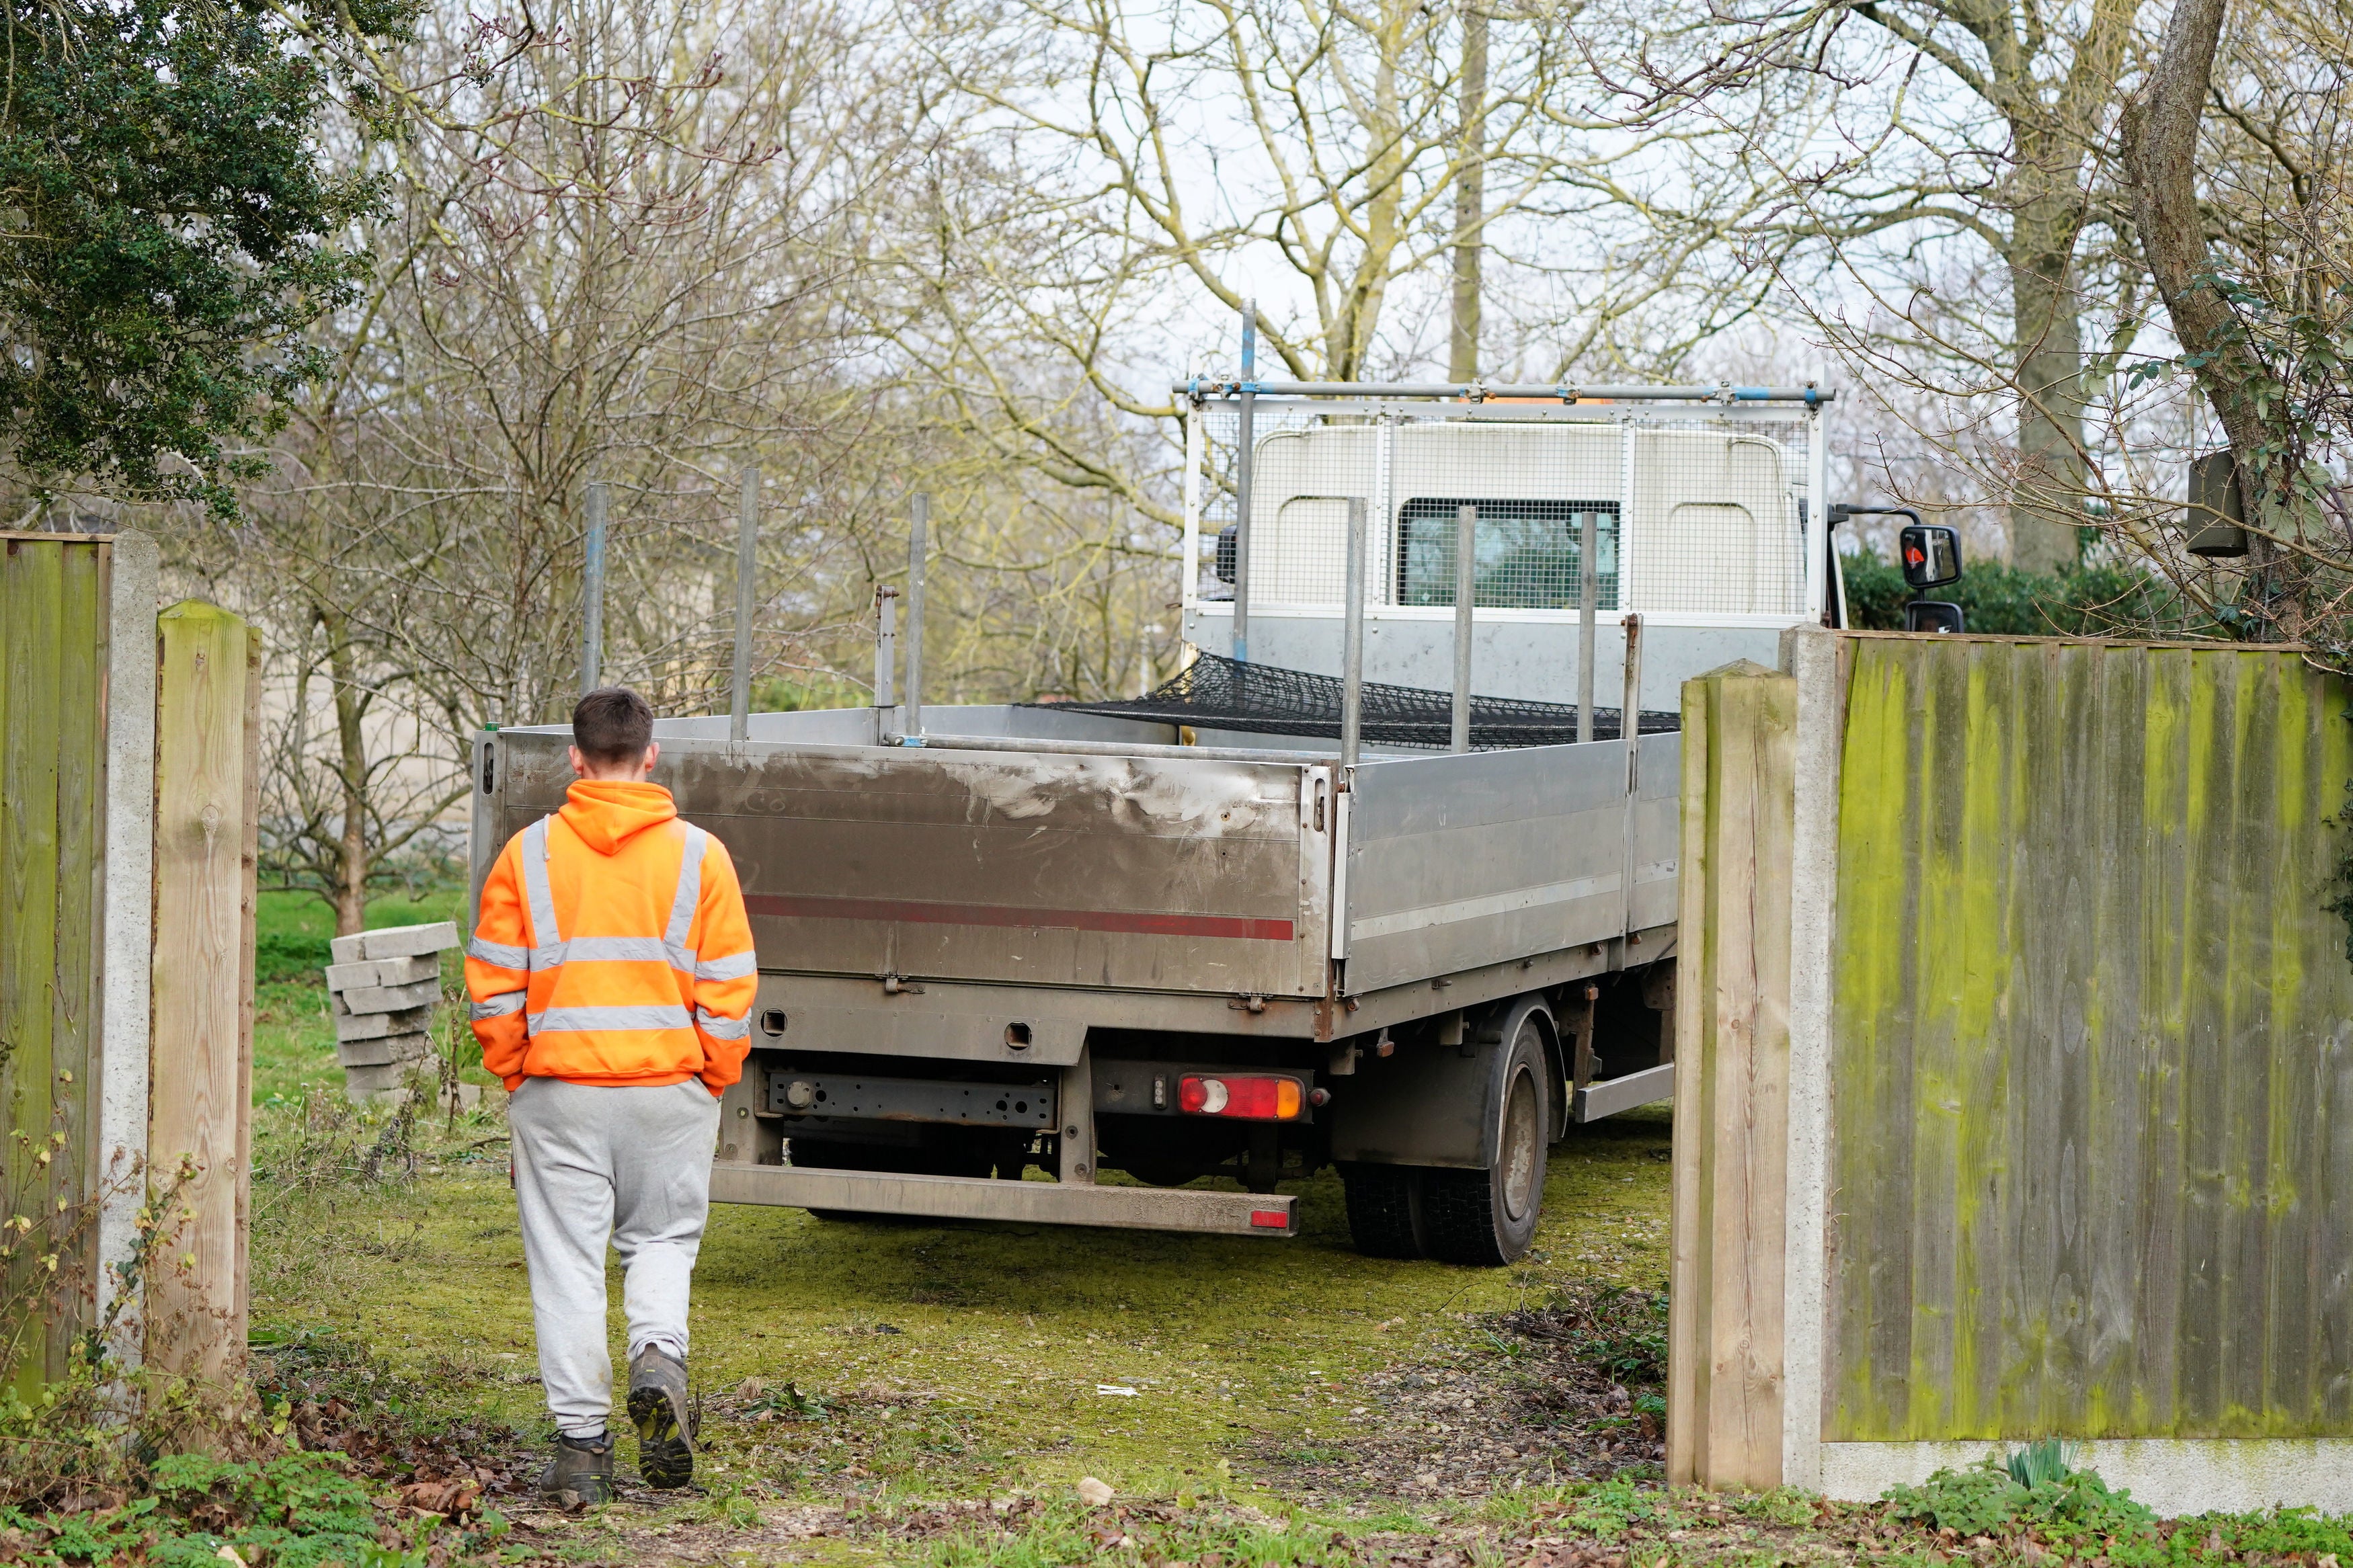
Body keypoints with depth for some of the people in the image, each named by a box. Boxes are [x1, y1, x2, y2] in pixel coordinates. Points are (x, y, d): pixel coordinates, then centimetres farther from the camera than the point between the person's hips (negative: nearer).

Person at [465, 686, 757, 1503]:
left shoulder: (528, 853, -1)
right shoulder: (699, 854, -2)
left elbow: (494, 984, -1)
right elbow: (729, 989, -1)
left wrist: (515, 1076, 11)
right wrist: (713, 1082, 10)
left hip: (559, 1090, 0)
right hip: (670, 1085, 1)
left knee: (567, 1259, 6)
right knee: (663, 1238, 18)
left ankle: (581, 1442, 4)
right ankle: (658, 1359, -9)